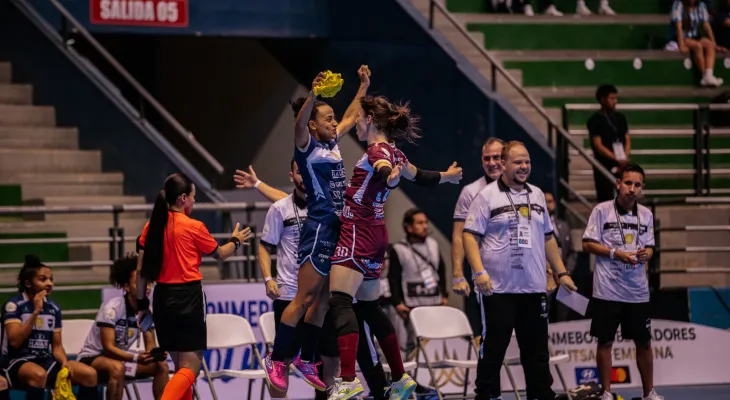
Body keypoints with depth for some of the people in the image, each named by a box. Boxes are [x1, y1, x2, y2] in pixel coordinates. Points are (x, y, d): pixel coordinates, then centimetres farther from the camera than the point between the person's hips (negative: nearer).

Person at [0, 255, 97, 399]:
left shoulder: (53, 308, 9)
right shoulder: (14, 304, -8)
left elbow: (57, 346, 13)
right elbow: (14, 341, -19)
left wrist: (65, 363, -9)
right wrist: (36, 312, -21)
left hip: (45, 361, 6)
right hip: (16, 362, -6)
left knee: (89, 374, -12)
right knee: (39, 375, -40)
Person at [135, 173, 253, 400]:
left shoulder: (152, 227, 4)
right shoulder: (193, 227, -9)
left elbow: (141, 270, 5)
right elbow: (219, 254, 7)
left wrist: (142, 304, 14)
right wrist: (236, 240, 27)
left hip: (162, 297, 6)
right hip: (188, 298, -6)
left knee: (180, 366, 18)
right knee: (190, 368, -6)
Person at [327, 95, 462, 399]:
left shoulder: (377, 152, -11)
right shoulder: (391, 152, 14)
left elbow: (385, 170, -34)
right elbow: (419, 176, 31)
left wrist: (391, 178, -59)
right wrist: (446, 176, 52)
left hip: (358, 234, -10)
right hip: (374, 235, 10)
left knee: (340, 301, -20)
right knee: (370, 307, 18)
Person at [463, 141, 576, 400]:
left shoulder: (537, 195, 14)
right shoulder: (487, 196, -4)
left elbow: (548, 237, 22)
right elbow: (470, 235, -8)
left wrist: (561, 273, 18)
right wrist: (479, 272, -19)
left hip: (534, 289, 5)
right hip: (498, 289, -5)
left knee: (537, 349, 9)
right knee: (493, 347, -1)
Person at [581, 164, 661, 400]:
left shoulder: (646, 215, 8)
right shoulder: (602, 211, -5)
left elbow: (649, 248, 13)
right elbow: (588, 244, -6)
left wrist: (646, 254, -10)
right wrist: (616, 254, -17)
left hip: (638, 291, 4)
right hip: (607, 290, -4)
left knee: (643, 343, 9)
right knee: (605, 342, 1)